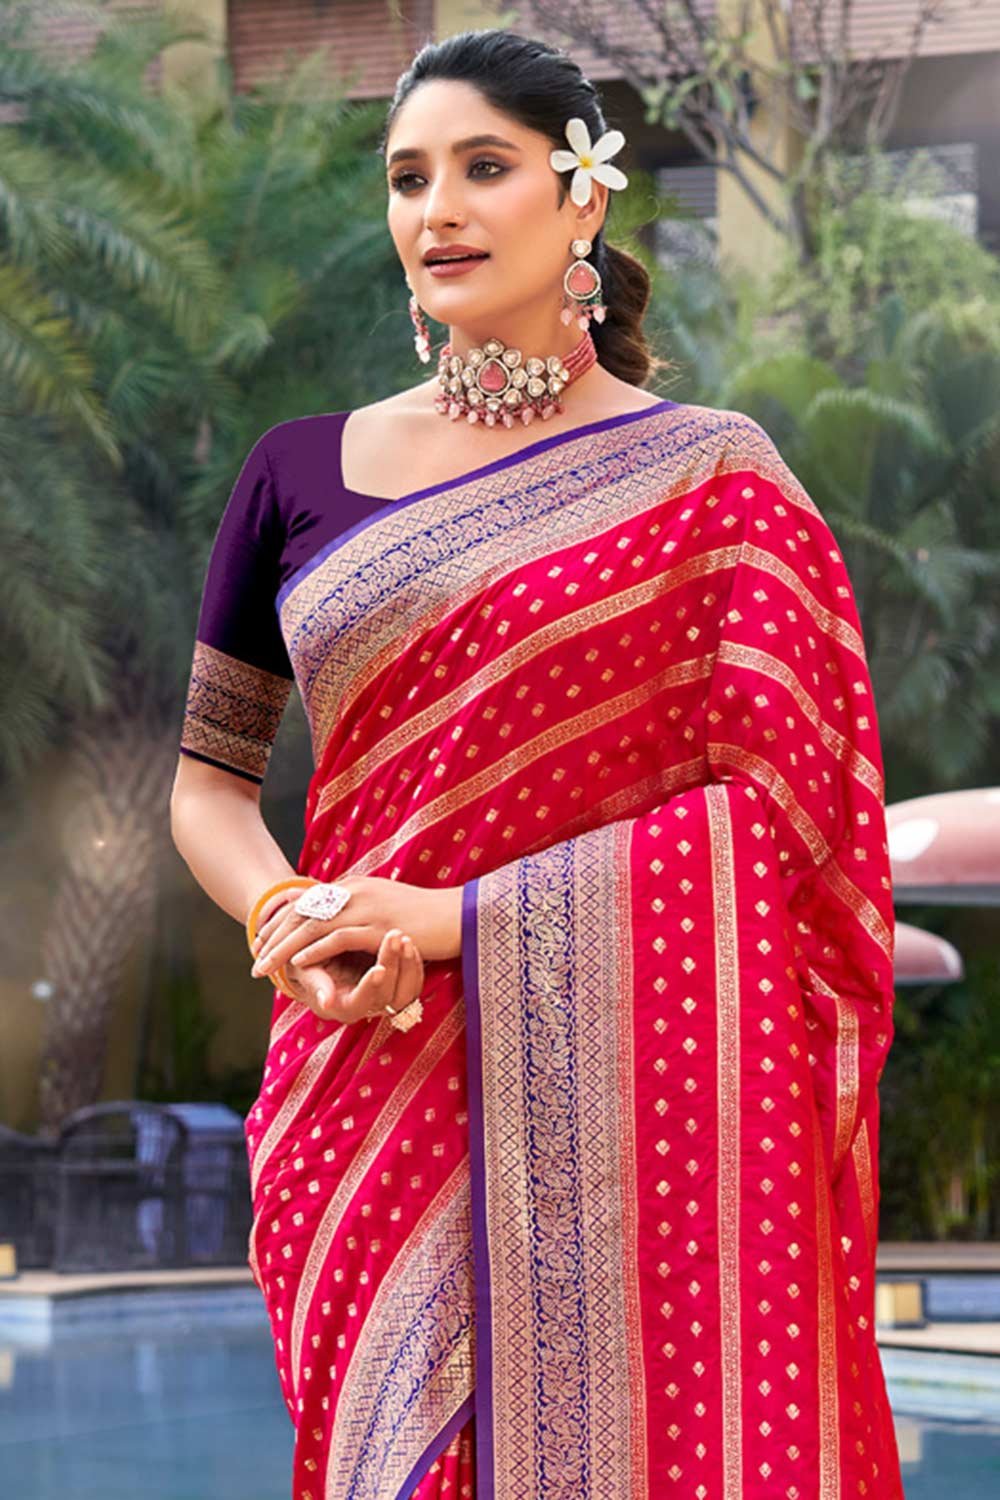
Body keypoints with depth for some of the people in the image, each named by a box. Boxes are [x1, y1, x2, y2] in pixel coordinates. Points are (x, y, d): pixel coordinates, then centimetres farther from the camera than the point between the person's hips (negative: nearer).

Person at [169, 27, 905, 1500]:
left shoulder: (711, 478, 0)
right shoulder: (301, 471, 9)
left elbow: (777, 809, -8)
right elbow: (209, 780, 14)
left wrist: (459, 917, -14)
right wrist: (292, 920, -8)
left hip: (623, 1097, -2)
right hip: (371, 1090, 3)